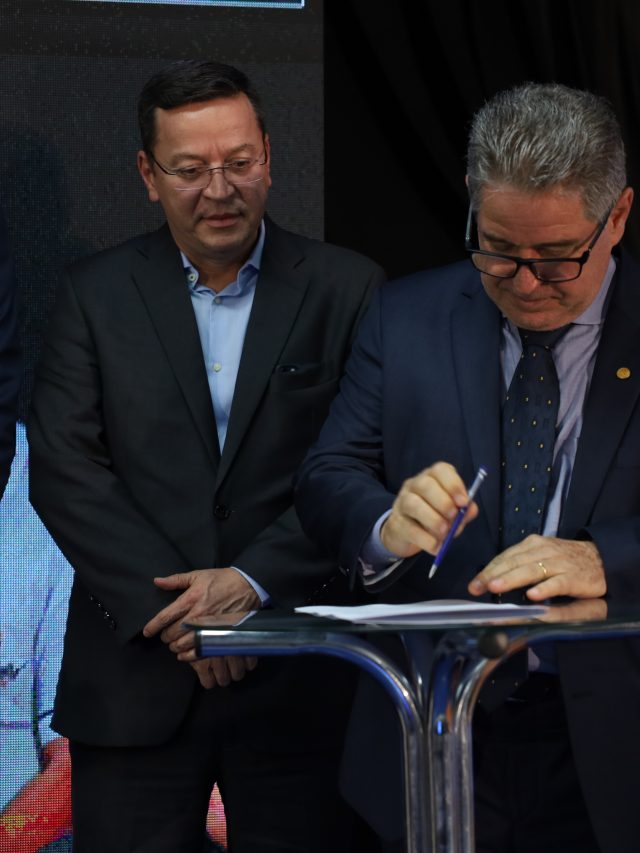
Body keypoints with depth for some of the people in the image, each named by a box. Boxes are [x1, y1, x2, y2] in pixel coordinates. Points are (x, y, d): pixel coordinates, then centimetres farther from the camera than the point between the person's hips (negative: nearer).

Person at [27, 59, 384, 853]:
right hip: (134, 681, 1)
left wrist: (256, 583, -14)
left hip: (299, 684, 0)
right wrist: (169, 610, -12)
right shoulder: (93, 294, 6)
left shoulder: (346, 289, 4)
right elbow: (63, 469, -2)